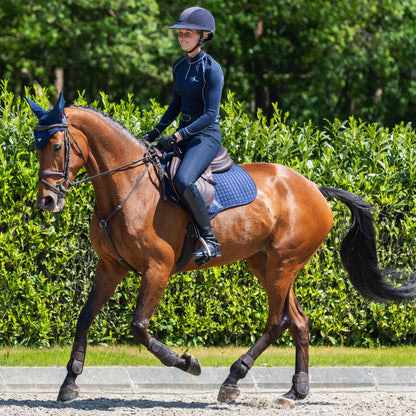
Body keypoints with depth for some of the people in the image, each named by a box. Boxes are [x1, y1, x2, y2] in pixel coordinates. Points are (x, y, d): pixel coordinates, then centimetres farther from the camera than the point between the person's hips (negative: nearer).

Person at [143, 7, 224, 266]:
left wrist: (176, 137, -25)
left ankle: (210, 241, -26)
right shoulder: (180, 66, 10)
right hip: (184, 135, 9)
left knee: (183, 180, -34)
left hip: (206, 136, -9)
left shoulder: (211, 69, -15)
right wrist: (157, 131, 9)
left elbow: (210, 115, -20)